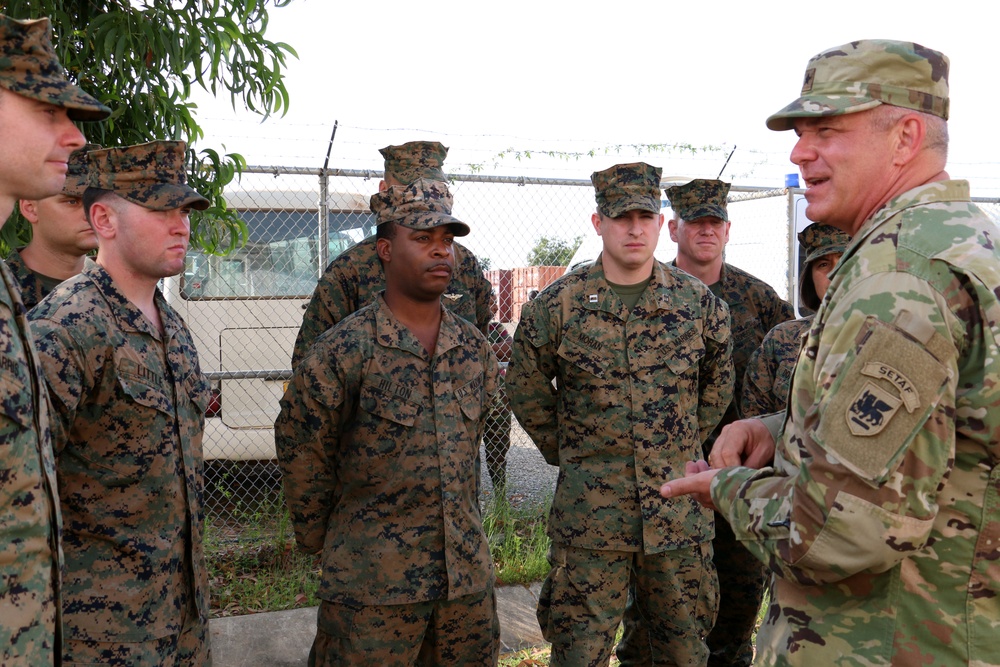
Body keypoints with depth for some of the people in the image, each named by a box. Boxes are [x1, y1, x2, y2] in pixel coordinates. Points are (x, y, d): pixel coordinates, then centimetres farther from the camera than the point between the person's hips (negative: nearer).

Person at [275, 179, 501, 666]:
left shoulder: (475, 348, 5)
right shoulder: (343, 351, -12)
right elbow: (302, 457, -4)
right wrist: (321, 540, 4)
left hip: (469, 574, 5)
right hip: (373, 581, -5)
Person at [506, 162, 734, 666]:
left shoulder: (698, 301, 1)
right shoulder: (557, 304, -4)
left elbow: (719, 385, 16)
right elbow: (525, 388, 8)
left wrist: (684, 445, 13)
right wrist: (565, 452, 6)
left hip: (679, 506, 2)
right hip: (589, 508, -1)